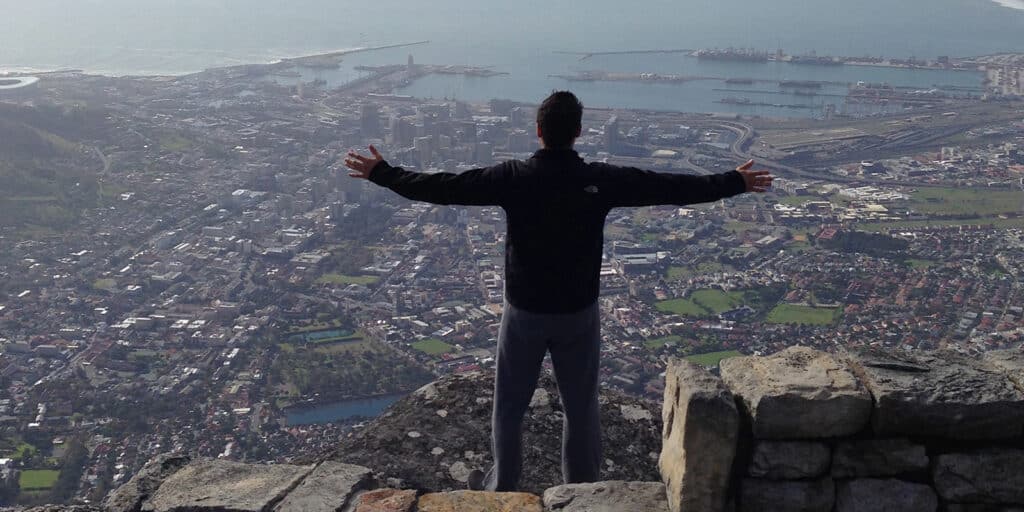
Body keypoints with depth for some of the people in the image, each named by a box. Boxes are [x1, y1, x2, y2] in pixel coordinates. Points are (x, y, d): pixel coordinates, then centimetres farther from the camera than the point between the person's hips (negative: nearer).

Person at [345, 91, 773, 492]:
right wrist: (735, 183, 8)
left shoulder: (513, 178, -14)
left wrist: (381, 173, 2)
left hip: (524, 312, 0)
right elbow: (671, 187, -4)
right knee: (581, 407, 16)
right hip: (579, 313, 1)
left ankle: (502, 486, 34)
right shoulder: (601, 180, -11)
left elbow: (443, 187, -10)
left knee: (509, 406, 18)